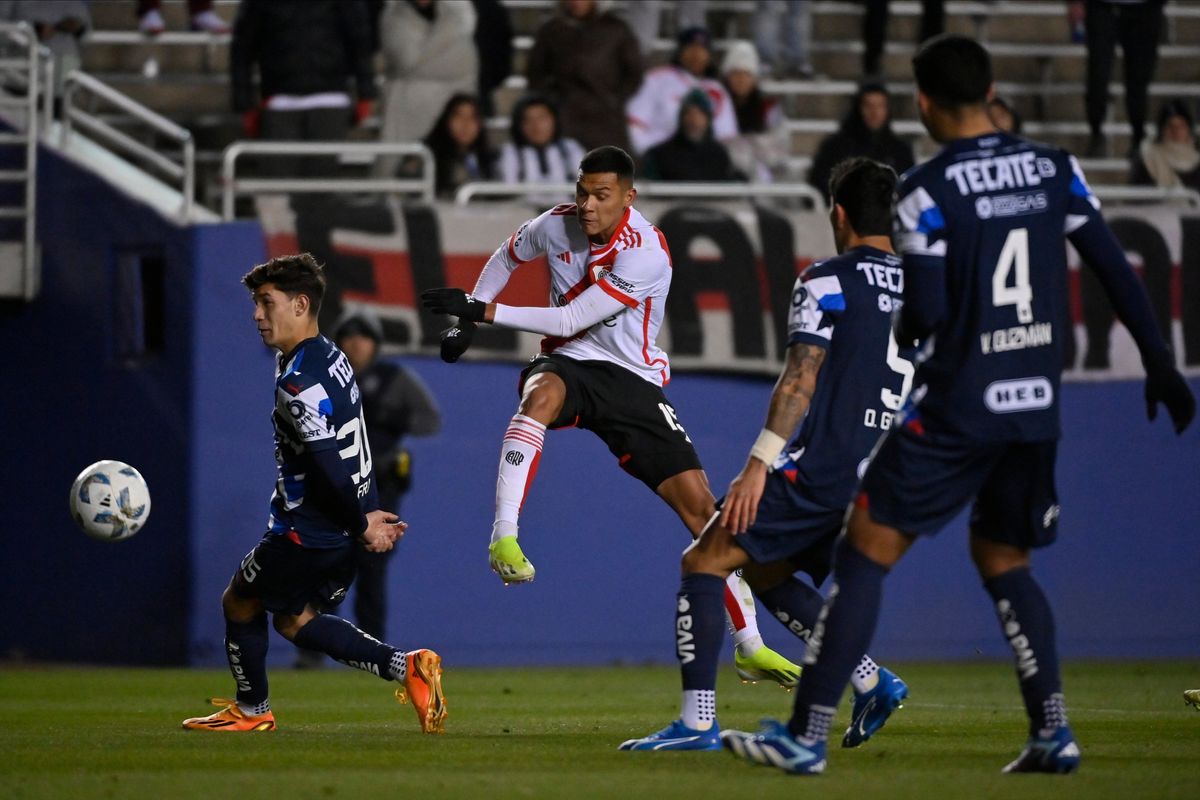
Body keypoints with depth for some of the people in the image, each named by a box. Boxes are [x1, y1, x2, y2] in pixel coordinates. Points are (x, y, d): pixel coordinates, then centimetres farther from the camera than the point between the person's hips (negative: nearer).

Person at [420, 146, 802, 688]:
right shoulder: (556, 225, -4)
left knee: (699, 504, -6)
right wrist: (467, 320, 11)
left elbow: (570, 321, -22)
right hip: (568, 364, 2)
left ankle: (750, 648, 7)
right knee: (542, 394, -39)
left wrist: (485, 311, -20)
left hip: (633, 379, -2)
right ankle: (503, 539, -47)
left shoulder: (644, 253, -20)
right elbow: (505, 259, 20)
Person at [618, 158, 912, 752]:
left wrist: (758, 466, -17)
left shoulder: (826, 282, -5)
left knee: (704, 561, 1)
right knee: (765, 570, 23)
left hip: (822, 469, -7)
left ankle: (697, 721, -9)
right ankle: (871, 683, 10)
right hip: (881, 487, 7)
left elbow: (801, 378, -14)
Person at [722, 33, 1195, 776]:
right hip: (1037, 406, 6)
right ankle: (1053, 732, 8)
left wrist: (897, 334, 8)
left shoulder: (927, 191, -11)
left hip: (958, 404, -6)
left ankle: (808, 734, -4)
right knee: (1003, 560, 21)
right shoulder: (1056, 170, 4)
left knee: (866, 550, 0)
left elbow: (926, 313, -15)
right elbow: (1116, 271, 4)